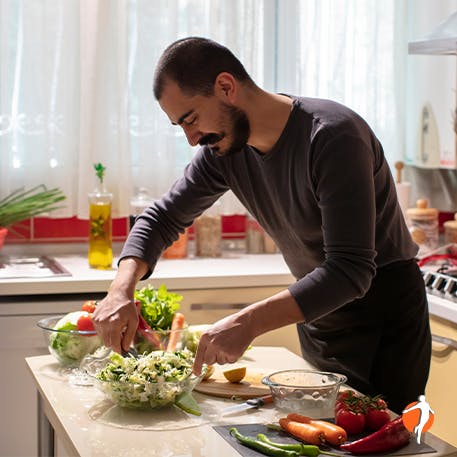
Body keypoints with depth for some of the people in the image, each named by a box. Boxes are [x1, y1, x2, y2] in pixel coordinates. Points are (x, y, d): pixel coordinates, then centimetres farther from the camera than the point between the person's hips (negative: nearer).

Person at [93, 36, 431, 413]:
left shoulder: (333, 136, -27)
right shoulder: (223, 148, -4)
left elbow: (350, 271, -32)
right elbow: (163, 218, 5)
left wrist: (249, 322, -39)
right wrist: (122, 290, -13)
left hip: (384, 315, -7)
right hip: (317, 312, 7)